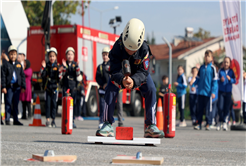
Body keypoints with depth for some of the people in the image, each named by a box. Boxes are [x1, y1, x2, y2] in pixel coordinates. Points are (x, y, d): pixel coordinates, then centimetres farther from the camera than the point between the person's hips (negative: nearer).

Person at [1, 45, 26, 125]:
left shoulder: (19, 65, 12)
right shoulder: (6, 64, 1)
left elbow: (22, 76, 14)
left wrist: (23, 86, 8)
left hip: (17, 87, 3)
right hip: (9, 86, -3)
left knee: (16, 104, 7)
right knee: (8, 103, -2)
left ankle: (15, 120, 12)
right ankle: (7, 119, 2)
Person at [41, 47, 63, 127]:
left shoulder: (57, 66, 2)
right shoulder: (46, 65, 4)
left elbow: (59, 78, -2)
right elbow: (42, 75, -5)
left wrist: (59, 72, -18)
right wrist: (43, 68, -16)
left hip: (55, 87, 0)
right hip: (47, 87, 0)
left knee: (54, 103, 2)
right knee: (47, 103, -2)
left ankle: (53, 120, 9)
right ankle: (47, 120, 3)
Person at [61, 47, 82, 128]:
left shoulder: (75, 64, 8)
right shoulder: (64, 63, 7)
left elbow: (78, 76, -4)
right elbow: (62, 74, -5)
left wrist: (77, 67, -17)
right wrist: (64, 67, -18)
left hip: (73, 86, 1)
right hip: (65, 85, -1)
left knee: (73, 103, -1)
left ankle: (72, 121, 3)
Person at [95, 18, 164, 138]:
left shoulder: (144, 49, -34)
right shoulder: (117, 48, -35)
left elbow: (143, 72, -34)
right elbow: (115, 72, -36)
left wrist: (134, 81, -56)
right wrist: (122, 80, -59)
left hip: (138, 75, 1)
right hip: (121, 74, 0)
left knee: (151, 90, -20)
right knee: (110, 90, -23)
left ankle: (151, 126, -12)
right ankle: (107, 125, -15)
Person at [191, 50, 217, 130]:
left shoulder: (212, 68, -3)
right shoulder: (201, 67, 9)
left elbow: (215, 81, -3)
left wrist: (213, 91, -9)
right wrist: (193, 84, 1)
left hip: (208, 92, -4)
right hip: (200, 91, 4)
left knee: (208, 109, 1)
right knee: (199, 108, 6)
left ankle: (208, 124, 9)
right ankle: (199, 124, 12)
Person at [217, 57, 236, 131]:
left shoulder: (231, 71, 2)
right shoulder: (221, 71, 2)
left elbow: (234, 81, -4)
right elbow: (217, 80, 3)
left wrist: (230, 79, -23)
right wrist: (221, 80, -18)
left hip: (228, 92, 0)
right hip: (221, 91, 0)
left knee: (227, 108, 1)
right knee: (220, 107, -10)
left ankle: (224, 122, 13)